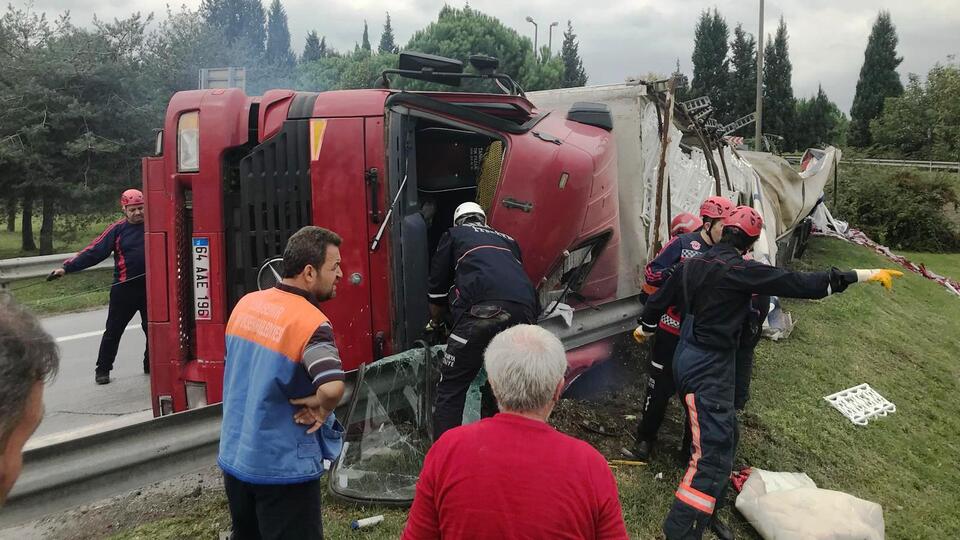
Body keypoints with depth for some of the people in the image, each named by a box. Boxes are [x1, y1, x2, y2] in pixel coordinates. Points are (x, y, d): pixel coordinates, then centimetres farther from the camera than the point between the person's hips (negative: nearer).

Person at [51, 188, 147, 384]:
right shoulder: (118, 229, -3)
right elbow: (93, 252, -7)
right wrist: (67, 267, -12)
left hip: (150, 287, 2)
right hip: (124, 288, -1)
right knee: (113, 330, 5)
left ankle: (151, 364, 27)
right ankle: (103, 369, 17)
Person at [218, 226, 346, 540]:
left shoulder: (245, 304, 1)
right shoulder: (311, 323, -22)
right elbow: (332, 387, -37)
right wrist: (320, 407, -17)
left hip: (234, 458, 7)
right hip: (282, 469, -7)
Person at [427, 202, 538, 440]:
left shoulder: (454, 235, 26)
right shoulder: (507, 240, 37)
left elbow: (437, 288, 25)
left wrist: (435, 322, 43)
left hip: (483, 308, -4)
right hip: (525, 310, 5)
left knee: (451, 389, 2)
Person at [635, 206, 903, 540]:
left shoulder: (693, 264, 6)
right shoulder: (739, 270, -17)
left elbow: (661, 298, 18)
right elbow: (800, 284, -18)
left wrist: (645, 327, 38)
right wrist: (866, 275, -11)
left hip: (688, 359, 9)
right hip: (708, 370, -9)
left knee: (723, 436, 22)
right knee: (712, 457, -9)